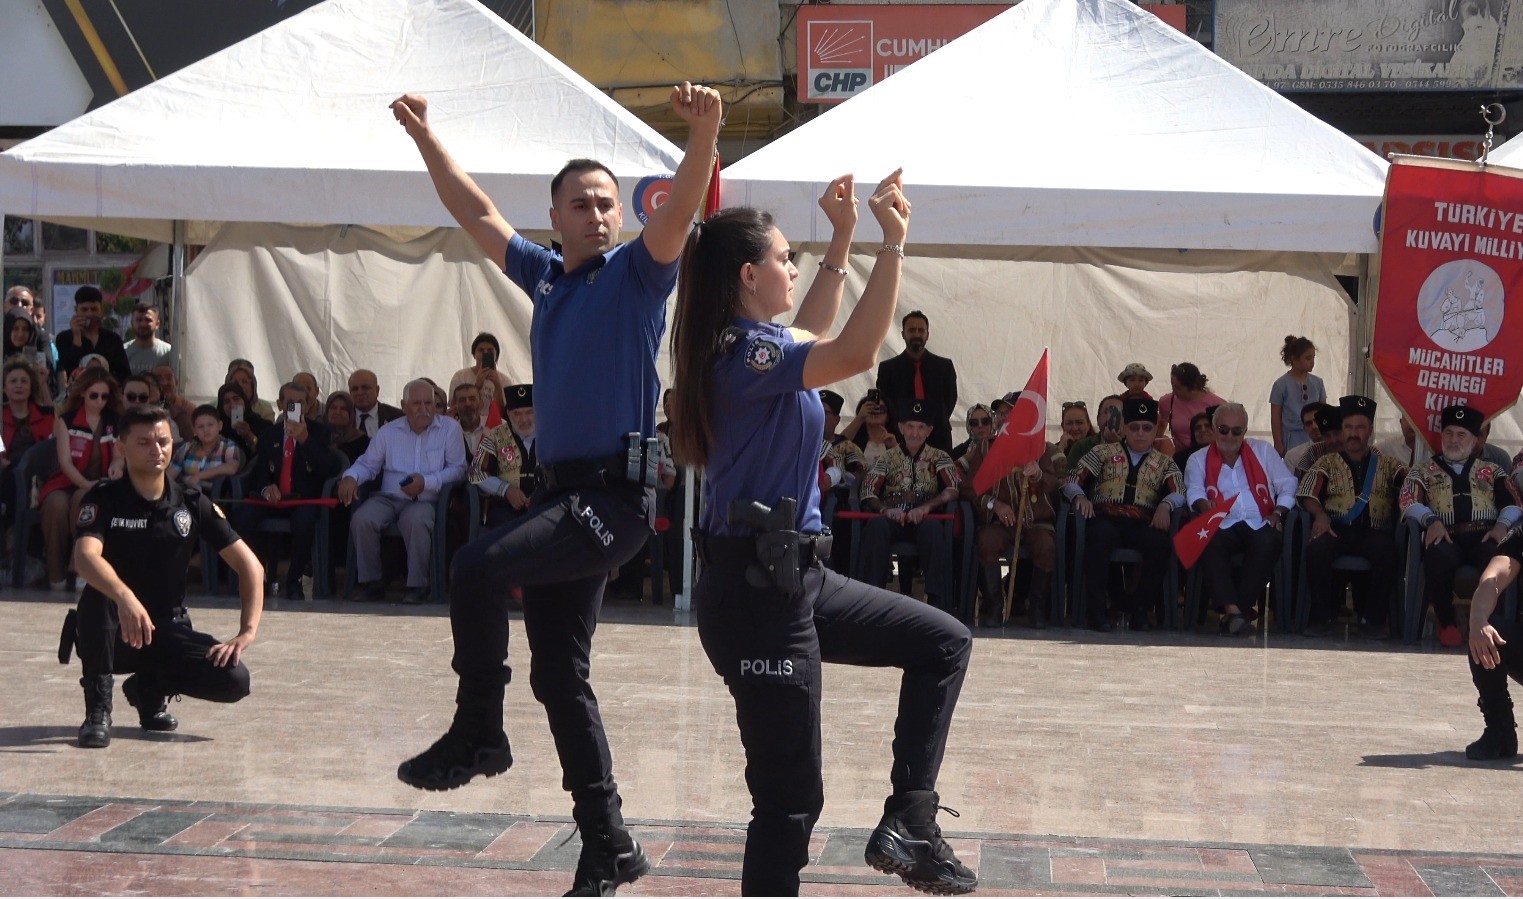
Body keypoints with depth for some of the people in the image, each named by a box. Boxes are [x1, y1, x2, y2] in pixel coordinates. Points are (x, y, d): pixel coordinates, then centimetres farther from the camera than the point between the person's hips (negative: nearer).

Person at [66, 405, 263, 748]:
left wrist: (247, 632, -16)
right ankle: (98, 710, -18)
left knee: (234, 680, -22)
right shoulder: (104, 499, -9)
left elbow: (250, 565, -2)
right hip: (113, 635, -3)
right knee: (97, 596, -36)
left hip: (168, 630, 3)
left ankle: (150, 688, 9)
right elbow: (85, 556, -29)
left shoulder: (192, 504, 0)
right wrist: (125, 597, -49)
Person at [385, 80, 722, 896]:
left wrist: (704, 134, -34)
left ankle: (478, 732, -10)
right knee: (559, 676, 8)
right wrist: (424, 136, 25)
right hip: (561, 490, 7)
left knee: (478, 566, -27)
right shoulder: (545, 277, 15)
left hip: (614, 494, -7)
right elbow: (475, 212, 25)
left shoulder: (636, 274, -1)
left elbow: (679, 211, -19)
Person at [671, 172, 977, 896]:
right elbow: (856, 353, -31)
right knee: (791, 801, -4)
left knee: (943, 643, 15)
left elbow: (813, 334, 32)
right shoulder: (745, 353, -18)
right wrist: (893, 242, -25)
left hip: (792, 576, 11)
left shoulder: (749, 345, 12)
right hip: (758, 591, -11)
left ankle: (908, 822, 9)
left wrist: (842, 238, 26)